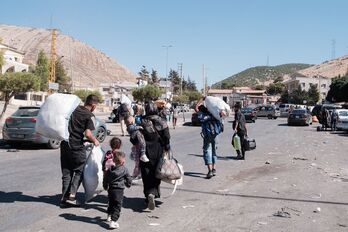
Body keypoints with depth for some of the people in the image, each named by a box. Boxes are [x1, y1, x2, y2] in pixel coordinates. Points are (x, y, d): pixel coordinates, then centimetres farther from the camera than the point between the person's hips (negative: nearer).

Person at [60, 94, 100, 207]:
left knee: (66, 172, 13)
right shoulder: (90, 116, -10)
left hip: (65, 144, 6)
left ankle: (64, 198, 12)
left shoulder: (74, 109, 8)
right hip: (77, 147, -5)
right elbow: (88, 134, -17)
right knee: (79, 171, 10)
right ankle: (71, 195, -3)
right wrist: (95, 141, -3)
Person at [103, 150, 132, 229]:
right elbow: (129, 179, 3)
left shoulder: (110, 169, 2)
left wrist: (105, 187, 27)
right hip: (119, 190, -5)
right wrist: (128, 184, 25)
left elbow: (105, 179, 9)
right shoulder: (124, 170, -7)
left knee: (111, 203, 26)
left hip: (111, 189, 5)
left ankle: (109, 216, 44)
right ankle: (113, 221, -14)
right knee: (117, 206, -4)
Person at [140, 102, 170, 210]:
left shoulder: (142, 122, -7)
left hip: (146, 151, -1)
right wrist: (167, 148, 6)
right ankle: (155, 193, 23)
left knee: (147, 175, 3)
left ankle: (149, 194, -12)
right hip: (158, 151, 2)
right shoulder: (162, 122, -3)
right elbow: (167, 137, -4)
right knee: (156, 173, 15)